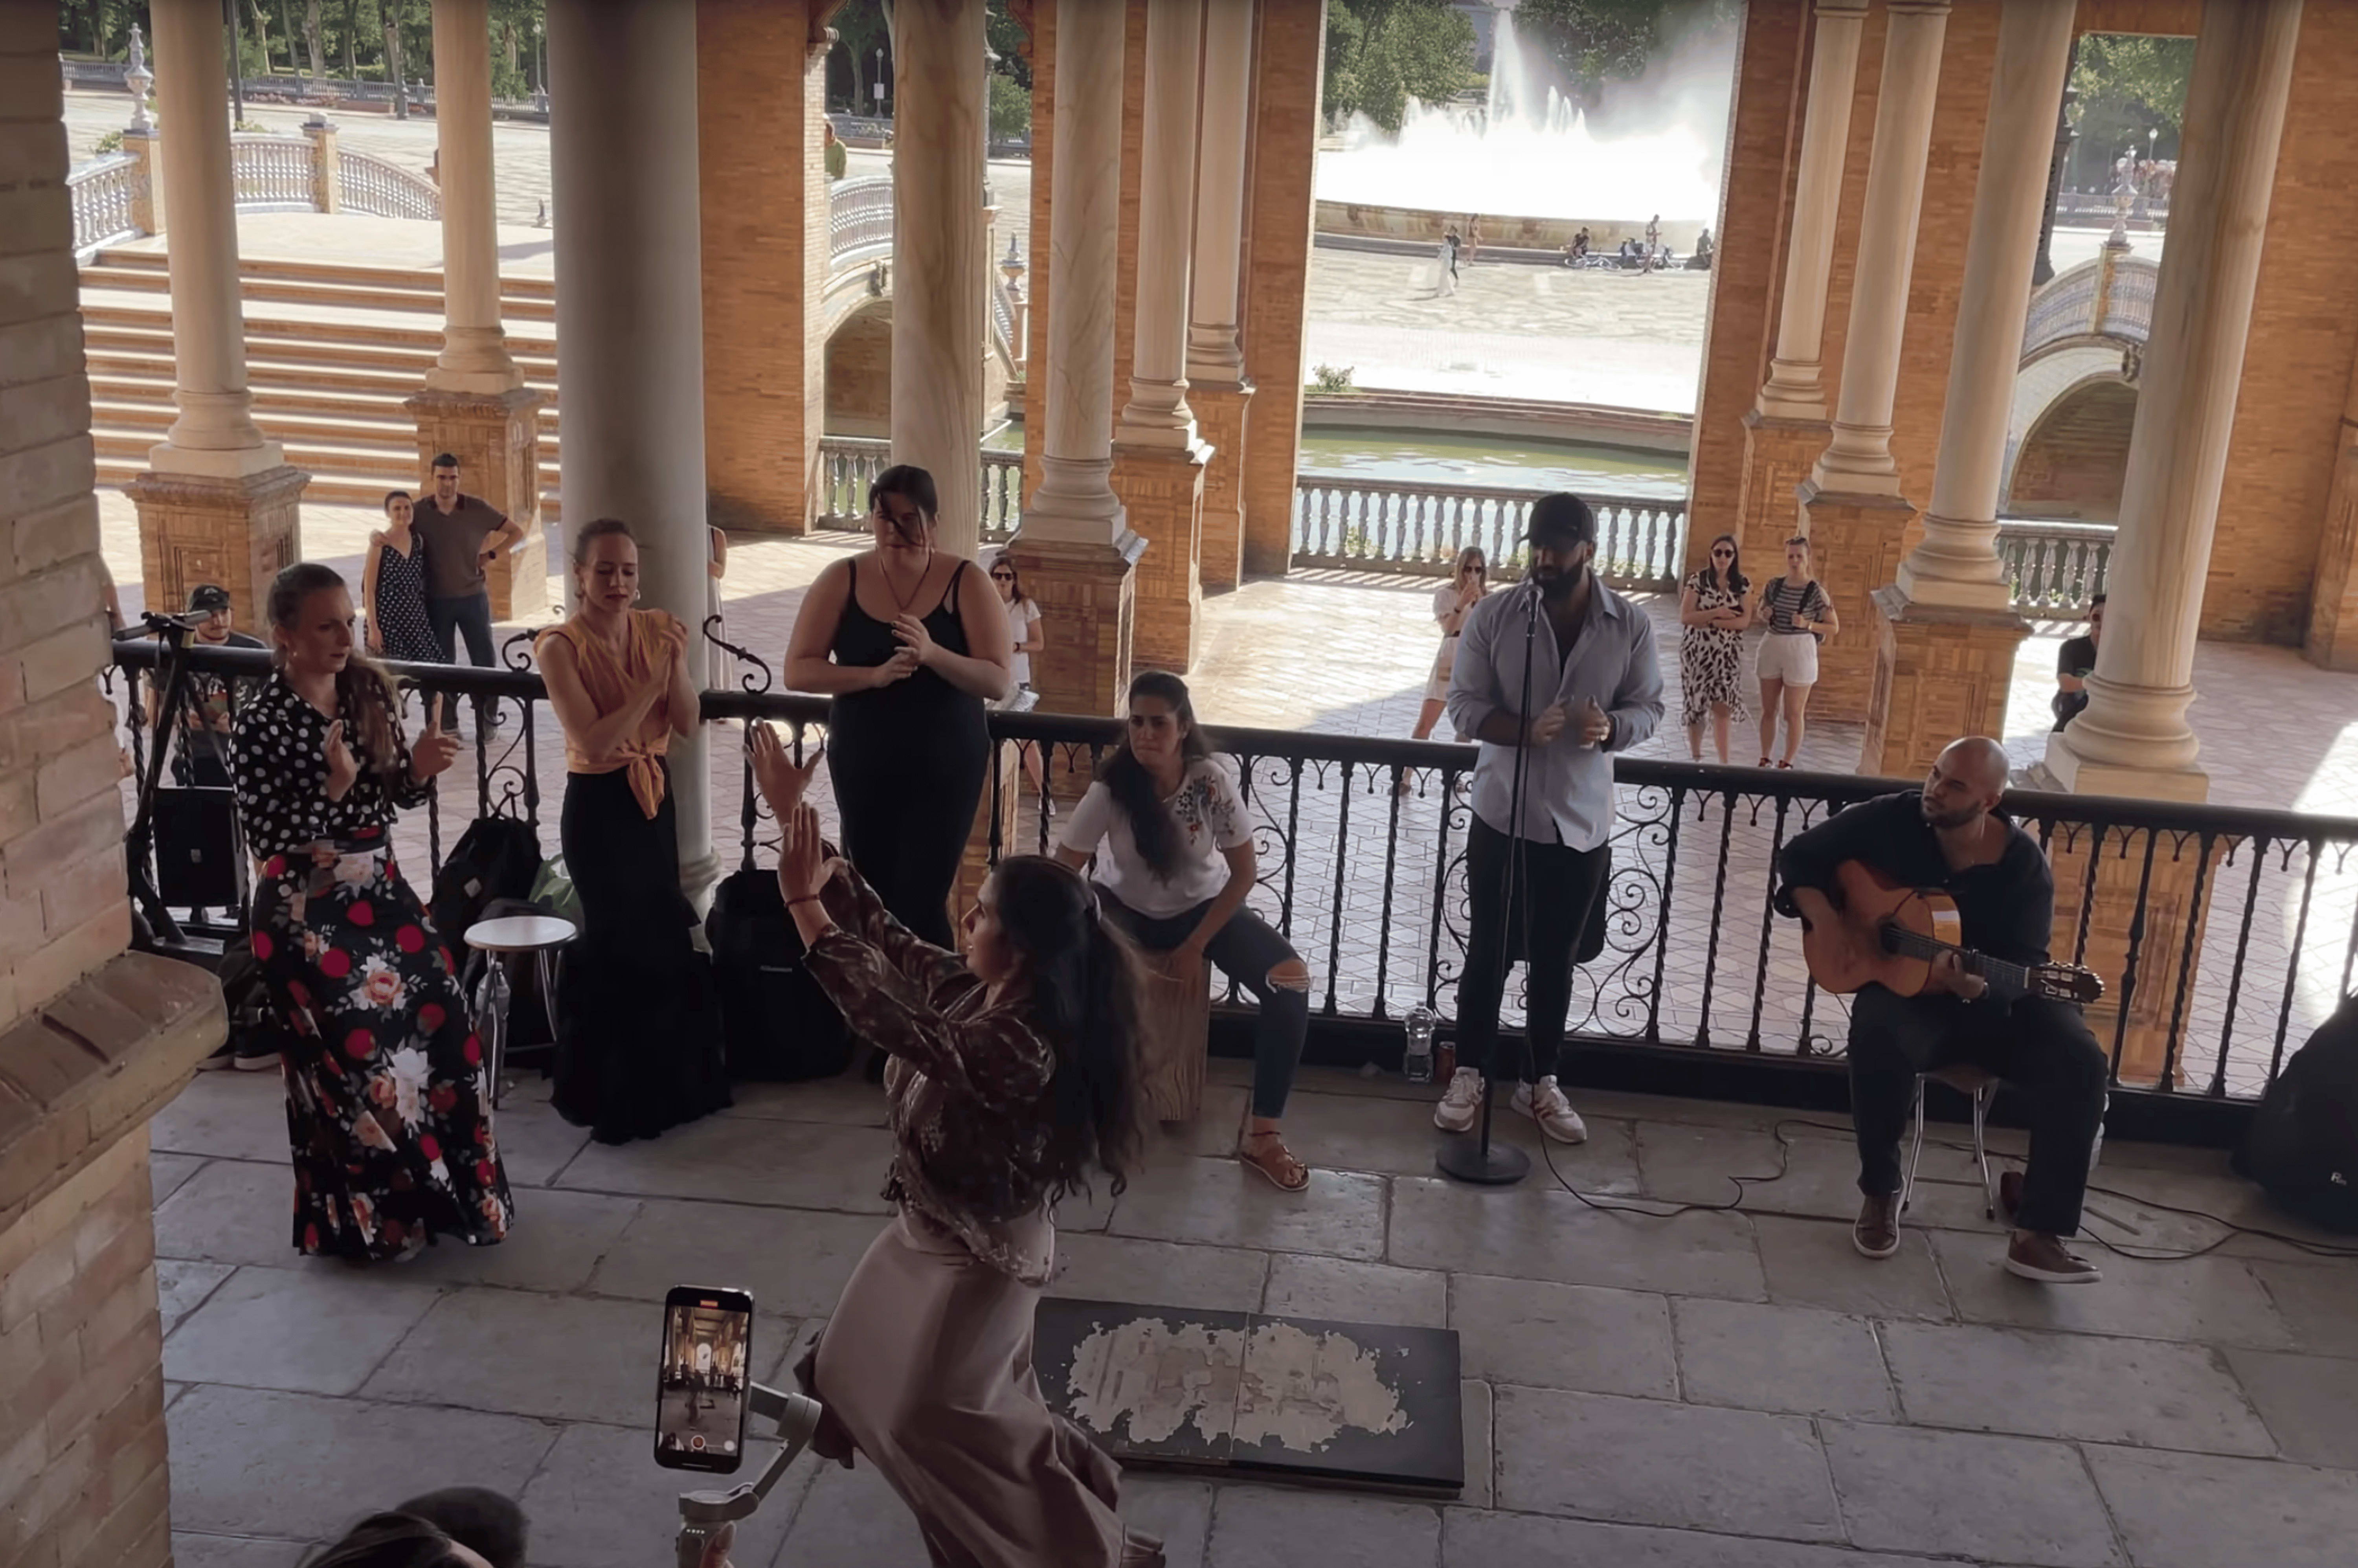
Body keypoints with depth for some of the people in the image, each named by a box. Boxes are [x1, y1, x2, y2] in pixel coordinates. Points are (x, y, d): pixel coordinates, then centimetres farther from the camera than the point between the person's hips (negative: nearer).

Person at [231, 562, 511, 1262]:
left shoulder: (369, 690, 2)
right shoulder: (262, 723, -16)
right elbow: (265, 841, -18)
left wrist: (419, 766, -12)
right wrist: (332, 786, -30)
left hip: (379, 889, 6)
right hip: (305, 910, -6)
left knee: (441, 1020, 1)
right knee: (357, 1052, -6)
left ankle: (453, 1191, 20)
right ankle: (369, 1218, 13)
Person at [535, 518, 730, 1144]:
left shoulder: (655, 629, 0)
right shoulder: (561, 647, -16)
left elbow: (687, 725, -4)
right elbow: (594, 742, -23)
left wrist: (676, 663, -20)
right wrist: (652, 681, -25)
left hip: (655, 798, 5)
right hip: (598, 807, -5)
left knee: (653, 937, 10)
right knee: (631, 942, 1)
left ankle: (665, 1084, 26)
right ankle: (621, 1097, 18)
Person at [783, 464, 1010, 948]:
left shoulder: (966, 583, -8)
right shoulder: (842, 580, -3)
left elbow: (998, 682, -13)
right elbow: (798, 671, -7)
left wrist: (933, 654, -29)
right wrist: (874, 675, -22)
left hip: (945, 767, -3)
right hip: (862, 766, 3)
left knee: (921, 903, -9)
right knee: (875, 899, 13)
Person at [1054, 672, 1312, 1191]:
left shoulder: (1212, 782, -22)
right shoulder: (1112, 787, -22)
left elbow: (1244, 873, -12)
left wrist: (1197, 944, -13)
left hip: (1203, 907, 1)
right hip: (1127, 909, 0)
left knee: (1291, 981, -23)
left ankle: (1262, 1135, -13)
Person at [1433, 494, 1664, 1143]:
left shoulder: (1631, 626, -4)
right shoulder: (1492, 616, -8)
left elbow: (1649, 707, 2)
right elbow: (1464, 705, -7)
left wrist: (1611, 728, -21)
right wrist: (1524, 730, -26)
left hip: (1582, 823, 1)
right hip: (1502, 815, -1)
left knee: (1556, 960, 12)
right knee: (1489, 951, 8)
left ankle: (1539, 1082, 28)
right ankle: (1468, 1075, 24)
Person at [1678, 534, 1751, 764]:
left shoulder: (1742, 584, 3)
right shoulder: (1697, 581, -3)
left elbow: (1745, 621, -6)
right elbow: (1685, 617, -10)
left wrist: (1711, 622, -15)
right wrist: (1717, 613, -17)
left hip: (1728, 654, 1)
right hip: (1698, 651, -1)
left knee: (1723, 707, -7)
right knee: (1696, 705, 7)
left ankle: (1724, 762, -8)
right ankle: (1696, 758, 19)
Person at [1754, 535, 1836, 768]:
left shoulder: (1816, 592, -7)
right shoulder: (1774, 586, 4)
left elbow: (1834, 627, -5)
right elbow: (1759, 614, 19)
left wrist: (1808, 624, -19)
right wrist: (1762, 616, -5)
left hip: (1800, 651, -4)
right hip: (1771, 648, 4)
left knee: (1793, 714, 2)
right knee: (1768, 710, 10)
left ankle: (1787, 763, 11)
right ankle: (1765, 760, 20)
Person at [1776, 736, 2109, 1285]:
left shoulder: (2023, 864, -11)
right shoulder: (1890, 820, -9)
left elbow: (2025, 966, -13)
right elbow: (1800, 856, 0)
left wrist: (1976, 986, -36)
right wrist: (1824, 919, -18)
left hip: (1995, 1001, 1)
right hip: (1901, 987, -1)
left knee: (2080, 1062, -24)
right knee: (1877, 1038, -37)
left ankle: (2038, 1234, -19)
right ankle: (1880, 1192, -13)